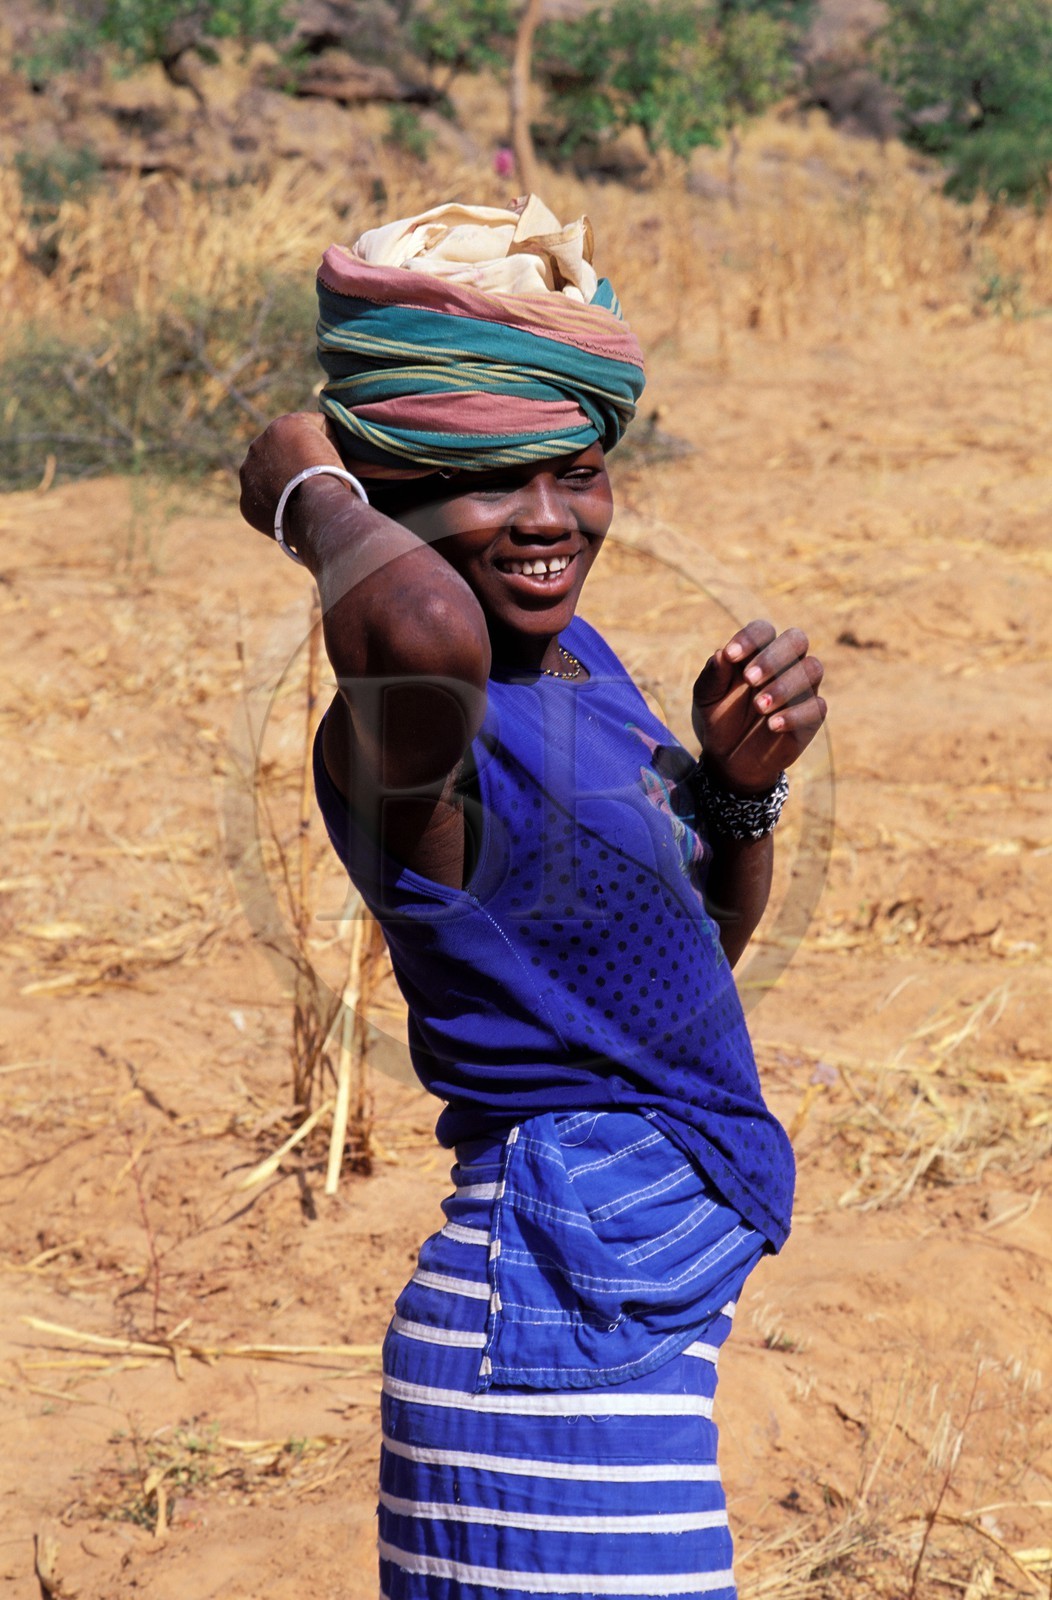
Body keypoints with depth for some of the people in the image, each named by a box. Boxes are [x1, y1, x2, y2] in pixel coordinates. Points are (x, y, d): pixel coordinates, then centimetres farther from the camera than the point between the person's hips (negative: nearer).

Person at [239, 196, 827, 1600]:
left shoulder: (574, 655, 6)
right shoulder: (406, 727, -23)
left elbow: (701, 944, 17)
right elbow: (429, 636, -50)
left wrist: (741, 781, -4)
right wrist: (311, 495, -27)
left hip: (655, 1287, 10)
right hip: (570, 1327, -10)